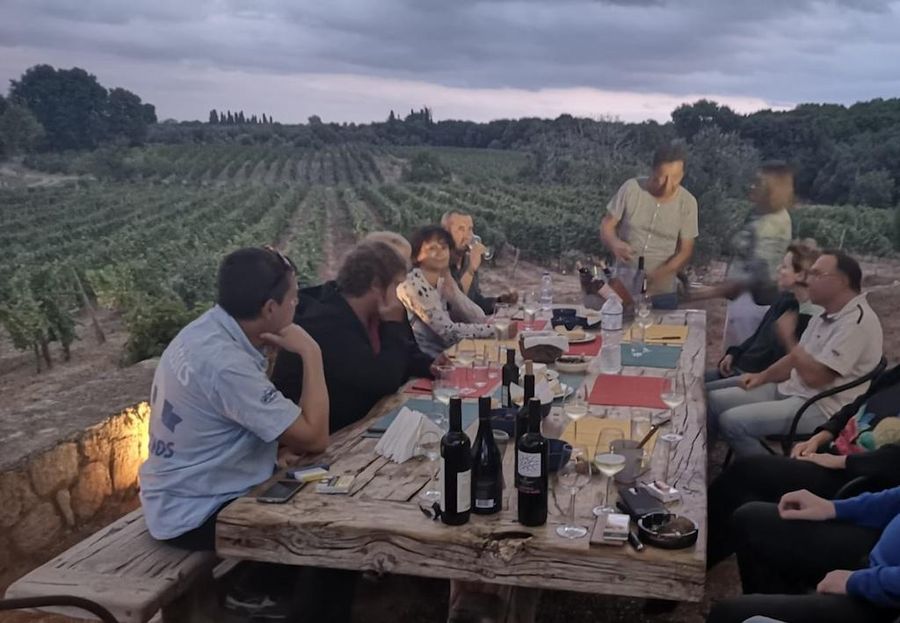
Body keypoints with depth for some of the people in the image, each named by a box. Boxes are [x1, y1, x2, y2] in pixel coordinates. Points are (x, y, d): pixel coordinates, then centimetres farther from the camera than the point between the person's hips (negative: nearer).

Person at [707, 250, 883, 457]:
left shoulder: (857, 321, -20)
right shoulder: (825, 316, 12)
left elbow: (814, 376, -26)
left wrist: (788, 337, -14)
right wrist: (763, 376, 7)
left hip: (820, 408, -10)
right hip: (792, 390, 10)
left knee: (732, 422, -22)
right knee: (714, 400, 2)